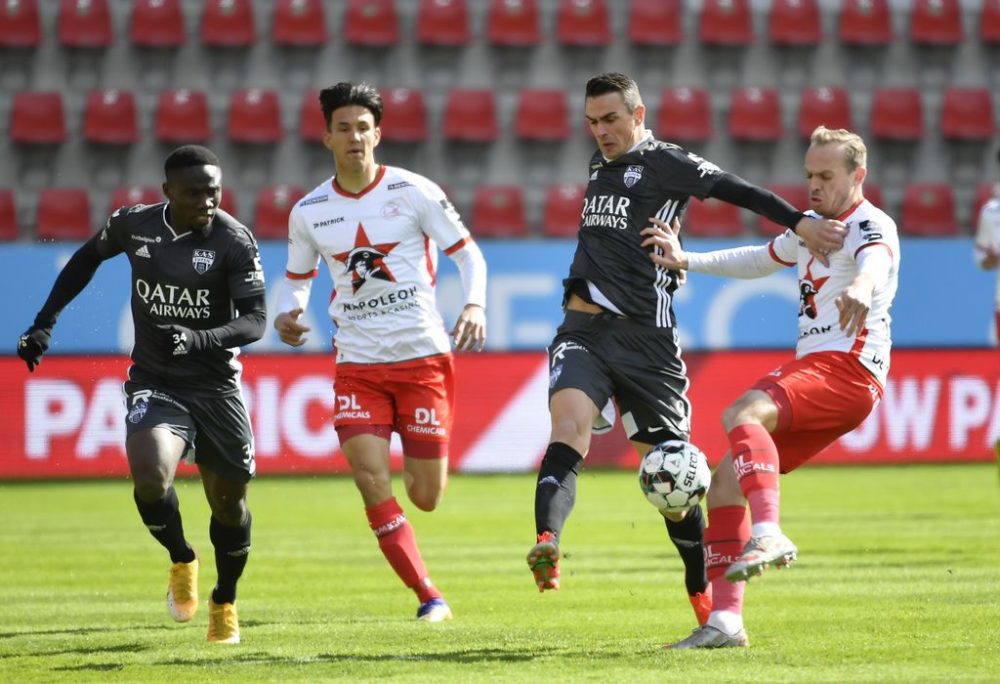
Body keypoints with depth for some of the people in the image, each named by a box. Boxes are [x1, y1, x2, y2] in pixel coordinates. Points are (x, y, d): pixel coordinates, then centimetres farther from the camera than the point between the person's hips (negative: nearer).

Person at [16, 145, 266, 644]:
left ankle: (224, 602, 36)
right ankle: (182, 561, 6)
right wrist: (44, 323, 11)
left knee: (228, 503, 7)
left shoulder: (234, 240, -14)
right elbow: (88, 257, 16)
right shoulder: (133, 225, -6)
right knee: (150, 480, -25)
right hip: (153, 383, 1)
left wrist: (198, 339, -37)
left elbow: (255, 321, -19)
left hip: (216, 387, 0)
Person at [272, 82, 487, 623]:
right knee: (372, 483, -15)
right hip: (357, 365, 2)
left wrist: (475, 304, -16)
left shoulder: (413, 192, -5)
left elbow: (467, 253, 2)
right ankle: (429, 598, -4)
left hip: (422, 357, -2)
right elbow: (297, 278, 17)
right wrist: (287, 314, -6)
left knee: (425, 497, 1)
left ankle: (423, 466, 41)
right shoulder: (309, 212, 3)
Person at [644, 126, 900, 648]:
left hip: (847, 370, -9)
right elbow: (760, 260, 39)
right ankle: (725, 621, 1)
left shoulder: (870, 226, -7)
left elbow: (876, 259, -32)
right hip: (813, 370, 9)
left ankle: (769, 535, -45)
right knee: (725, 481, 2)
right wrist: (686, 261, 30)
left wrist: (862, 284, -57)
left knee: (742, 414, -33)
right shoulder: (811, 226, 22)